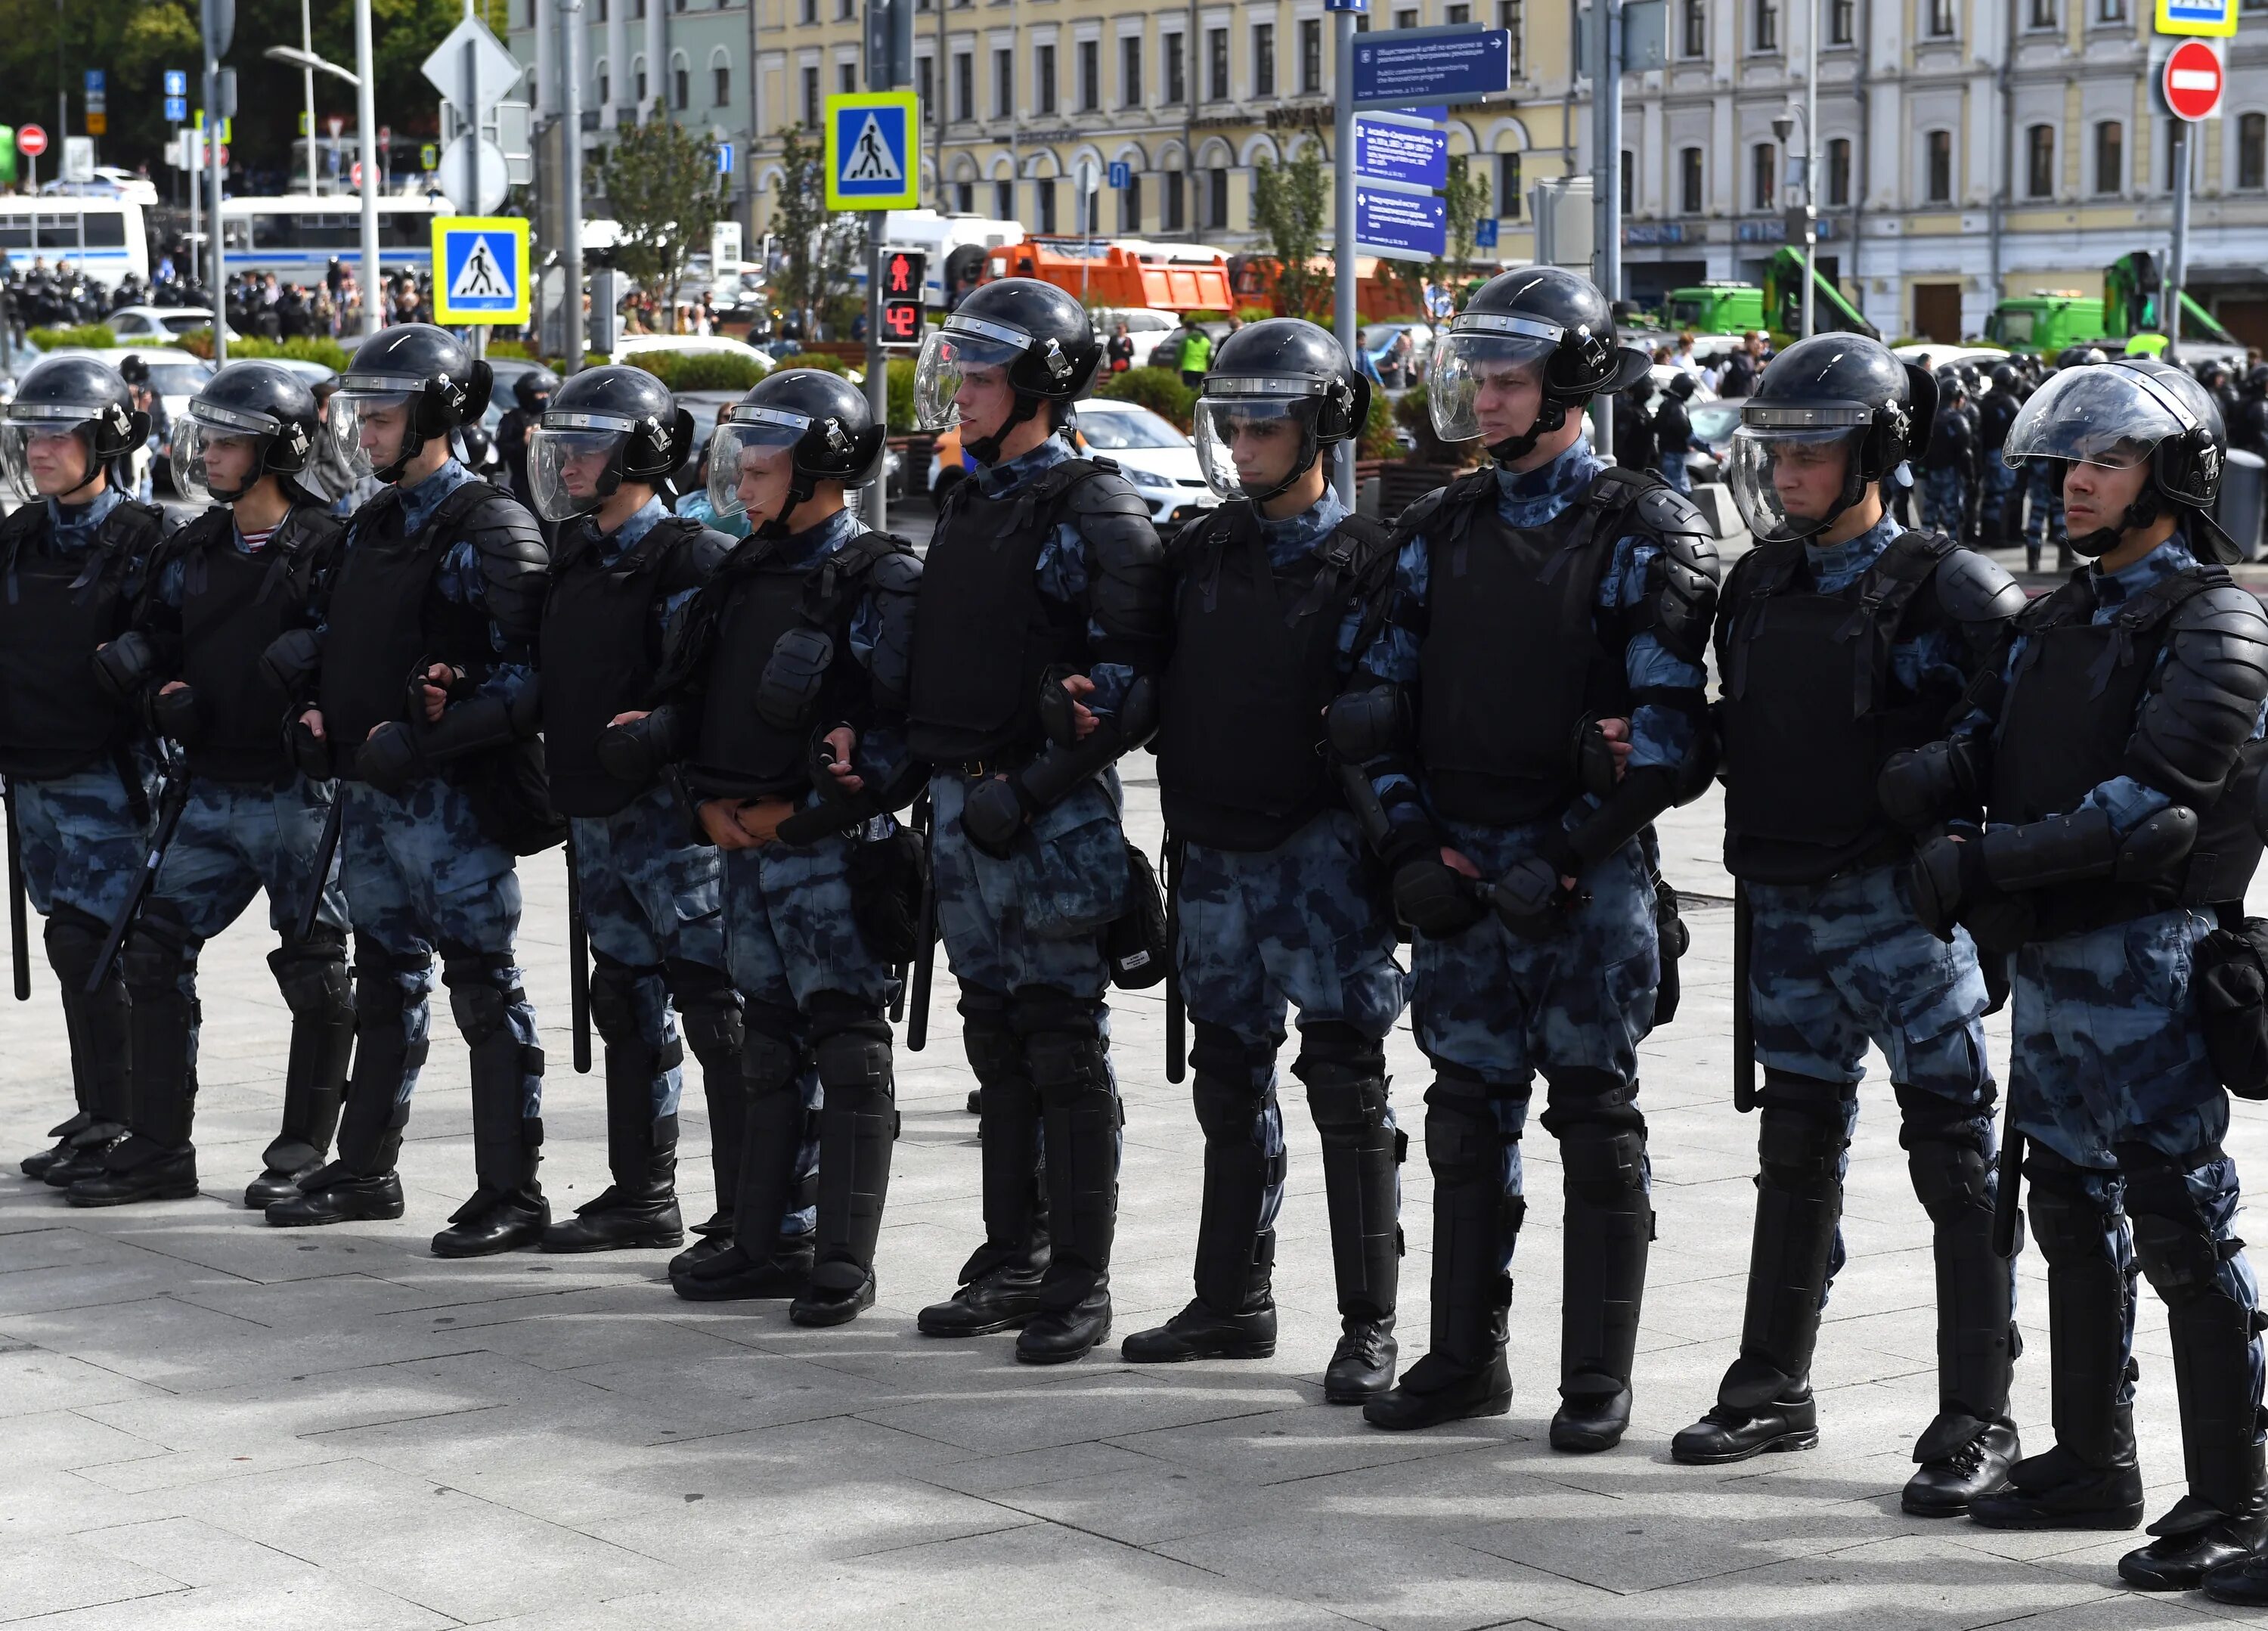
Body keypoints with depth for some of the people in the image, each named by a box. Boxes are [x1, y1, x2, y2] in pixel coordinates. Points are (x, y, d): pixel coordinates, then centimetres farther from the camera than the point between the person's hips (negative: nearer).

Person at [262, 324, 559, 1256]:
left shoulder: (487, 531, -11)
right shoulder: (372, 528, 15)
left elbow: (525, 672, -16)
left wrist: (425, 736, -22)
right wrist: (316, 700, 7)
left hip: (453, 795, -8)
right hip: (369, 790, 8)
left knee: (484, 988, -3)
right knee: (386, 983, 17)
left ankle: (511, 1193, 2)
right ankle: (364, 1171, 27)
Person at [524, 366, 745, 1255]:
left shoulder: (689, 561, -11)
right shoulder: (575, 558, 15)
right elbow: (553, 682, 21)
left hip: (671, 815, -9)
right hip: (595, 814, 9)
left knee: (717, 1011, -6)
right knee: (628, 1005, 15)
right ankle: (643, 1195, 25)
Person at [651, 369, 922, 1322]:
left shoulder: (879, 584, -10)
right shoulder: (744, 578, 14)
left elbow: (906, 733, -16)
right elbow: (687, 701, 20)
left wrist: (799, 814, -16)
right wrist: (709, 803, 4)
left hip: (832, 852, -8)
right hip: (745, 851, 8)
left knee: (849, 1055, -4)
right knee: (772, 1053, 13)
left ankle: (844, 1263, 0)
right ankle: (770, 1244, 20)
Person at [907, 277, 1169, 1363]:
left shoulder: (1092, 510, -10)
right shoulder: (970, 503, 15)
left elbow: (1135, 676, -16)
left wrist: (1034, 784, -20)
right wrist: (942, 778, 14)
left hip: (1054, 814, -8)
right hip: (961, 803, 8)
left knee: (1064, 1047, -3)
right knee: (997, 1043, 13)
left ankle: (1080, 1284, 3)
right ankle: (1012, 1264, 21)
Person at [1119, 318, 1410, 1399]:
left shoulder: (1365, 561, -5)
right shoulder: (1201, 554, 11)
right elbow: (1165, 693, 17)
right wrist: (1182, 828, 8)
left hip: (1319, 851, -6)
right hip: (1215, 853, 6)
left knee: (1346, 1084, -4)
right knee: (1230, 1081, 13)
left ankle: (1368, 1327, 0)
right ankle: (1232, 1302, 23)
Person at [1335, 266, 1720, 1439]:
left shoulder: (1640, 536, -4)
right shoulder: (1442, 531, 12)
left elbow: (1669, 727, -10)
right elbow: (1379, 698, 14)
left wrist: (1568, 858, -14)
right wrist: (1411, 842, 1)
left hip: (1586, 871, -5)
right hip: (1457, 871, 5)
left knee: (1595, 1119, 2)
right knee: (1468, 1114, 10)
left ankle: (1598, 1379, 9)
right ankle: (1464, 1359, 19)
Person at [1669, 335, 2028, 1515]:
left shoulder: (1941, 588, -10)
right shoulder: (1760, 583, 10)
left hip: (1901, 906, -6)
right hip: (1785, 907, 6)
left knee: (1955, 1156, -2)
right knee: (1797, 1143, 16)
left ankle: (1977, 1421, 2)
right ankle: (1774, 1388, 27)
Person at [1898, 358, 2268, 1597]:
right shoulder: (2057, 618, 17)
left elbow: (2152, 800, -20)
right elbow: (1976, 744, 10)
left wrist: (1993, 860, -22)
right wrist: (1940, 790, -13)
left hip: (2147, 952, -9)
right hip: (2048, 954, 9)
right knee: (2072, 1208, 15)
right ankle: (2094, 1462, 27)